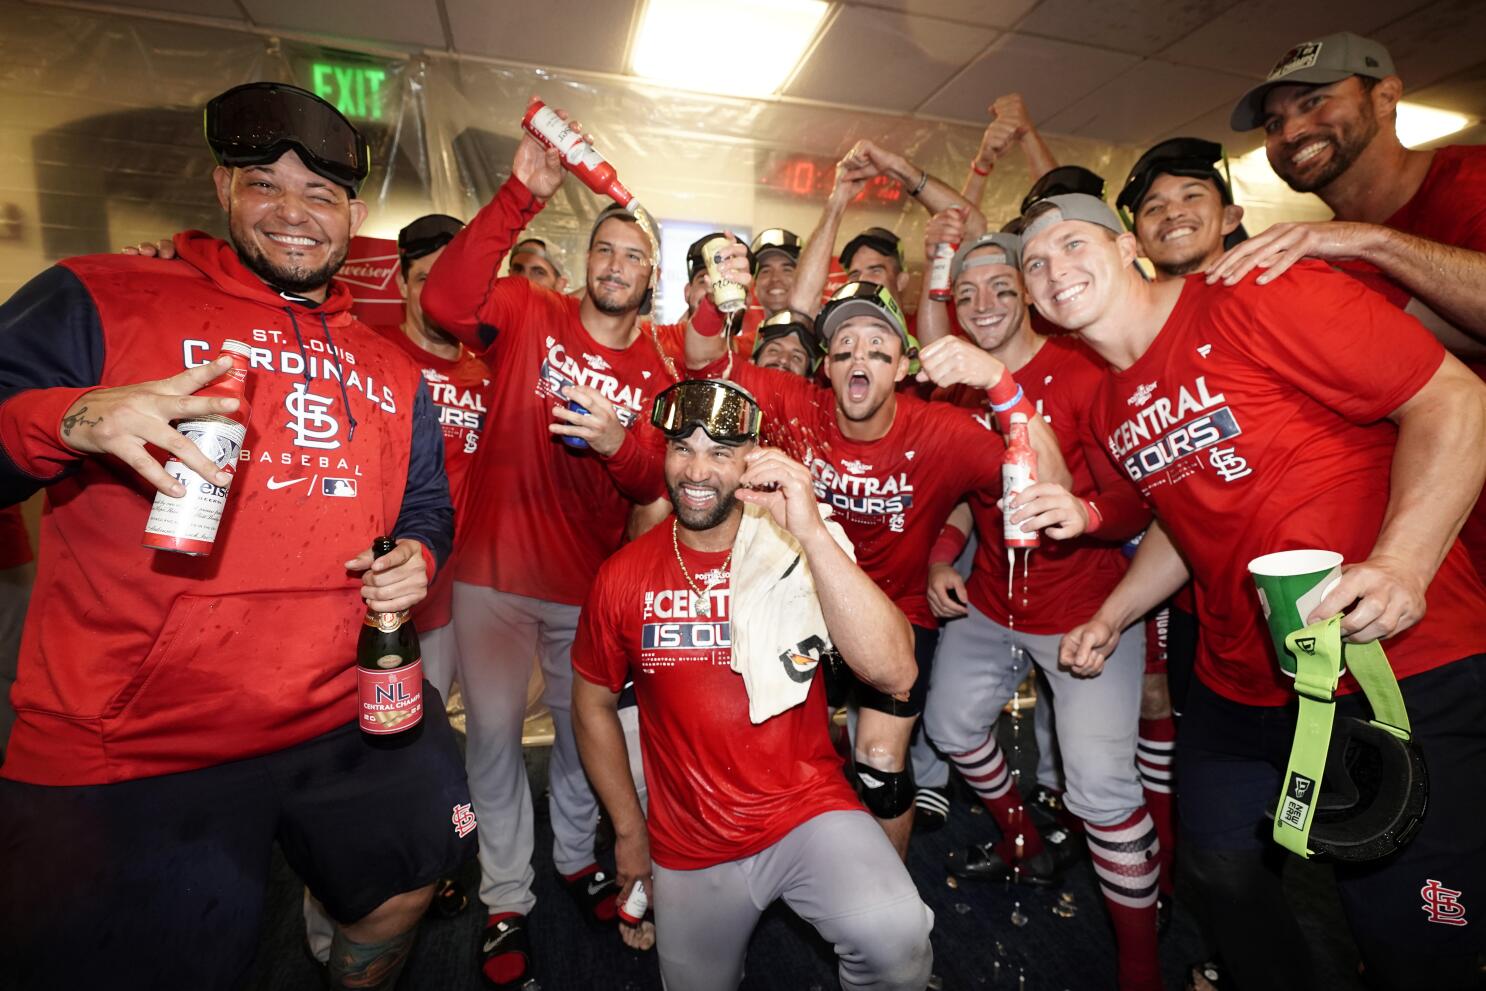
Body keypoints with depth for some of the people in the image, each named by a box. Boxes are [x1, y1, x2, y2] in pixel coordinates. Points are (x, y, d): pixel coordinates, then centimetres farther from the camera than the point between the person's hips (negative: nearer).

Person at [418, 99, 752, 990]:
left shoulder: (662, 369, 2)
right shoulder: (530, 315, -3)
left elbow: (656, 485, -2)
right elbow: (446, 300, -23)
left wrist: (620, 443, -23)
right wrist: (520, 196, -26)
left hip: (589, 585, 2)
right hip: (494, 574, -1)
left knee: (581, 729, 17)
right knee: (494, 733, 9)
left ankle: (576, 854, 44)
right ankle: (507, 897, 31)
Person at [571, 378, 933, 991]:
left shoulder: (796, 550, -14)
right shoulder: (624, 577, -8)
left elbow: (894, 673, -27)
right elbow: (593, 704, 6)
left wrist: (812, 533, -35)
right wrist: (629, 830, 7)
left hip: (808, 810, -2)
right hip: (688, 846, 3)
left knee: (895, 937, -27)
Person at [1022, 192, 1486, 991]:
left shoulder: (1255, 296, -15)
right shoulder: (1108, 410, 7)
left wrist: (1402, 562, -29)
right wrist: (1109, 619, 12)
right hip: (1237, 687, 7)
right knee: (1219, 864, 20)